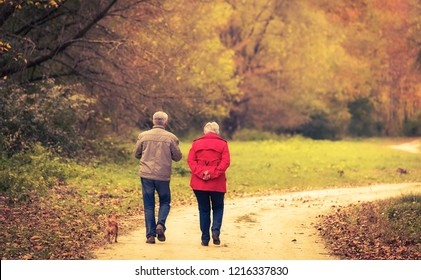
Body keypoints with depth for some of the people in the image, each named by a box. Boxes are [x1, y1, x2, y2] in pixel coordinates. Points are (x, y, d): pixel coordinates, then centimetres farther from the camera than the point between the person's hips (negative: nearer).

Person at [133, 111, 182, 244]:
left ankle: (150, 235, 5)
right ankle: (160, 224, -7)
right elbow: (178, 157, 1)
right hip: (163, 175, -1)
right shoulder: (171, 137, -5)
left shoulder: (143, 136, 0)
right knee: (165, 202, 17)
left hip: (146, 174, 1)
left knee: (148, 205, 7)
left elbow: (136, 154, 10)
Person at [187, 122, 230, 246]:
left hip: (199, 183, 1)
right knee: (218, 207, 15)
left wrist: (201, 173, -11)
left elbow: (190, 160, -3)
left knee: (203, 210, 10)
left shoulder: (196, 143, 8)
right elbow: (225, 162, -8)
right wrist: (212, 174, -12)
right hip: (217, 184, -1)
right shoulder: (222, 144, 4)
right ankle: (215, 231, -7)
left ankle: (205, 239, 8)